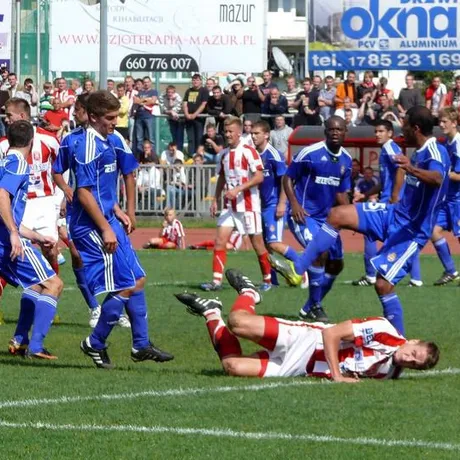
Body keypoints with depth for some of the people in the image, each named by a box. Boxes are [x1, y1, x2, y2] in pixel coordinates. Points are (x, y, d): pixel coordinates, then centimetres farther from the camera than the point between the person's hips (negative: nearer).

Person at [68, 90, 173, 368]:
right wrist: (106, 229, -22)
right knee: (126, 285, -9)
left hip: (109, 222, 10)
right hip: (94, 227, -10)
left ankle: (141, 345, 21)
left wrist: (119, 213, 19)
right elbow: (84, 192, -22)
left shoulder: (109, 142, 12)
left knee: (137, 280, 14)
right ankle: (96, 343, 3)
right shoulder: (88, 147, -18)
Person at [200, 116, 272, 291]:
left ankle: (268, 280, 18)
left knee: (257, 242, 3)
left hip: (248, 204, -6)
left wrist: (238, 189, -23)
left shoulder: (248, 152, -11)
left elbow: (259, 177, -17)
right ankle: (216, 281, -7)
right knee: (220, 241, -6)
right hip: (229, 205, 6)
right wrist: (215, 200, 15)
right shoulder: (224, 154, 11)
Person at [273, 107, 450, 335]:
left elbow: (437, 178, -46)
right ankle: (298, 267, -1)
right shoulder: (420, 153, 9)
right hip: (395, 214, 9)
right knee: (337, 215, -2)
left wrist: (412, 170, -65)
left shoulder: (436, 152, -21)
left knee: (383, 284, -15)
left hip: (412, 230, -9)